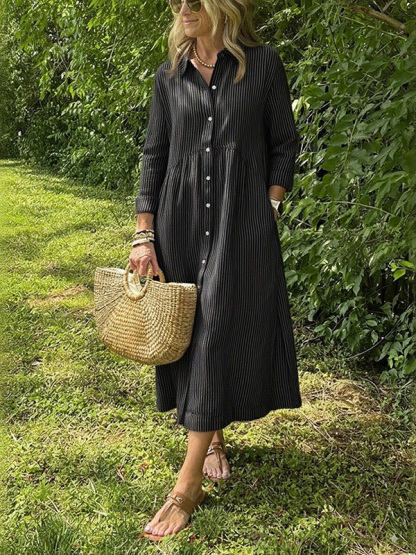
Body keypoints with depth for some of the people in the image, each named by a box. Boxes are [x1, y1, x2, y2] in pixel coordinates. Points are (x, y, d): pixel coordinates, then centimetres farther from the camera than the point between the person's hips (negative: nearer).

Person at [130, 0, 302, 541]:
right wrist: (144, 236, 1)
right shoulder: (169, 75, 9)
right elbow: (154, 156, 7)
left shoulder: (263, 64, 1)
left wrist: (270, 209, -6)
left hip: (242, 224, -3)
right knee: (191, 333, 9)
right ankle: (211, 436, 32)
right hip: (181, 220, 4)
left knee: (218, 336, -7)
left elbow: (284, 143, 6)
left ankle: (188, 484, -4)